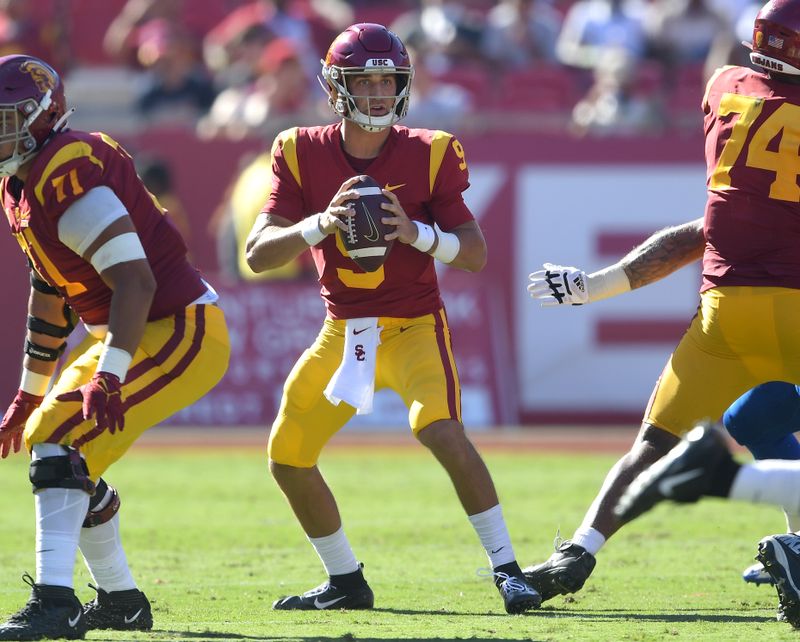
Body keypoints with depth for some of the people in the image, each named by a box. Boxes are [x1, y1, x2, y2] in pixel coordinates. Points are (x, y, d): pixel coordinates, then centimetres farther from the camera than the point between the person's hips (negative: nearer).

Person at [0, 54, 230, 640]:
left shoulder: (65, 170, -22)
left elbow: (134, 280, -28)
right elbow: (50, 295, 22)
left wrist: (109, 376, -33)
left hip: (181, 330, -11)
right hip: (130, 334, 11)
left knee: (60, 442, -21)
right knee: (50, 442, 16)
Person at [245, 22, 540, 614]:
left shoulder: (429, 154, -11)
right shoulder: (302, 154, -7)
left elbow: (476, 256, -10)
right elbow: (257, 255, -14)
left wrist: (417, 232, -29)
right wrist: (321, 224, -32)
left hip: (414, 326, -4)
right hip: (343, 331, 4)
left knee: (442, 432, -28)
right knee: (288, 457, 5)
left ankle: (506, 568, -18)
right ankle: (346, 583, 24)